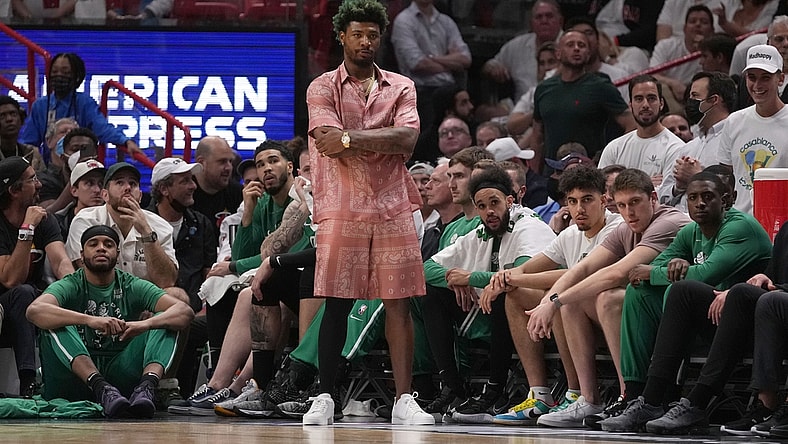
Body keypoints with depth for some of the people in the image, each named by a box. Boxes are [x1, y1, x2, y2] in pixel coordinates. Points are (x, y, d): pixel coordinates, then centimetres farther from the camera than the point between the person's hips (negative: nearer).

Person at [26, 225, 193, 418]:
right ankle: (102, 389, -43)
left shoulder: (132, 287, 7)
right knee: (53, 323, -24)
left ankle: (146, 387, -41)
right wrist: (90, 320, -38)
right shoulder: (71, 286, 0)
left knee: (166, 322, -12)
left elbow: (184, 311, -7)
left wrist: (146, 324, -29)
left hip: (120, 377, 2)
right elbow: (34, 310, -23)